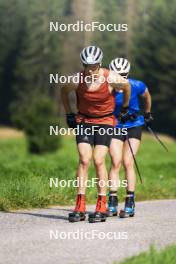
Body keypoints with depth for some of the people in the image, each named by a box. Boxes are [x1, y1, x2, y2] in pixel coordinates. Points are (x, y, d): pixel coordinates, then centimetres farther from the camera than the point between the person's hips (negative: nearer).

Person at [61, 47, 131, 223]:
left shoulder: (111, 79, -20)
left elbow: (127, 86, 3)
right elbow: (64, 91, 6)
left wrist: (125, 107, 14)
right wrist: (69, 114, 9)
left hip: (105, 121, -1)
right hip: (84, 121, 1)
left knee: (99, 161, -10)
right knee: (84, 160, -10)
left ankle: (101, 207, -3)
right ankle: (80, 207, -10)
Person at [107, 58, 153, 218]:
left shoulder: (136, 86, -16)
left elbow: (147, 96, 7)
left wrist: (148, 114, 21)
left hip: (134, 127, -1)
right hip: (115, 127, 1)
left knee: (128, 163, -9)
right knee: (116, 163, -10)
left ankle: (130, 204, -5)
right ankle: (112, 203, -8)